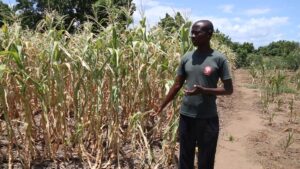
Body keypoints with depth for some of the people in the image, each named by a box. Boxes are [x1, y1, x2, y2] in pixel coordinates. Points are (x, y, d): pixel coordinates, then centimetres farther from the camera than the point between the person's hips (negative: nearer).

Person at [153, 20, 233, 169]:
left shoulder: (219, 59, -8)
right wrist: (161, 108, 8)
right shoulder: (186, 57, 2)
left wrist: (203, 90, -21)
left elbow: (229, 89, -6)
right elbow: (177, 85, 8)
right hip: (186, 116, 3)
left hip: (208, 118, -3)